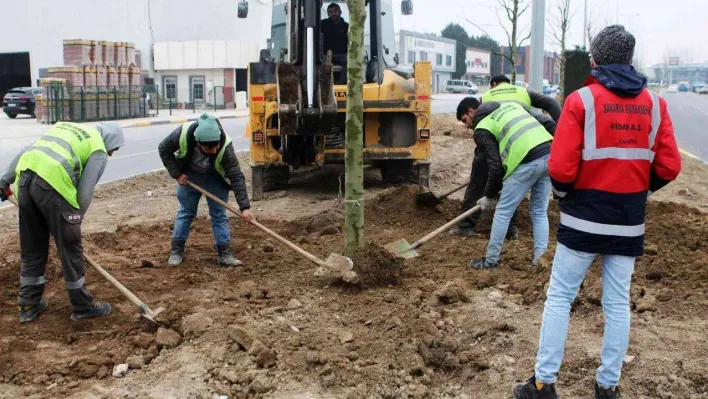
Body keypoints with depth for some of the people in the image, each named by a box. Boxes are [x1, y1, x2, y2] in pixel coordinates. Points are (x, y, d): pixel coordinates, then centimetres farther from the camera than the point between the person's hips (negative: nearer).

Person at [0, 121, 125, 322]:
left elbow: (26, 151, 23)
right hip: (52, 184, -7)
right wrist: (75, 220, 12)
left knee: (31, 249, 18)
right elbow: (85, 192, 1)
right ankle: (82, 306, 18)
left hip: (24, 178, 7)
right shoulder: (99, 151, 8)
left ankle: (29, 305, 28)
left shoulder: (65, 126, 29)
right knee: (70, 249, 7)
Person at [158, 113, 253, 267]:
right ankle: (176, 251, 19)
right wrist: (177, 174, -18)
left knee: (219, 214, -2)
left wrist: (244, 207, -38)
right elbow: (164, 150, -15)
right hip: (188, 175, 1)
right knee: (185, 212, 8)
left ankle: (224, 254, 4)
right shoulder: (183, 133, -36)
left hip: (215, 178, -1)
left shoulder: (225, 146, -38)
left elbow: (236, 177, -35)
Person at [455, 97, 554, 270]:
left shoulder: (482, 128, 7)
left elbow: (496, 166, 0)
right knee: (539, 212, 18)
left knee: (503, 212, 8)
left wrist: (489, 196, 13)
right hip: (549, 154, 7)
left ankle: (491, 260, 18)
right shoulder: (509, 105, 28)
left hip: (528, 162, -7)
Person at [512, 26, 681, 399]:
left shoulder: (581, 99, -11)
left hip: (583, 219, -4)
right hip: (629, 222, 4)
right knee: (617, 303, 14)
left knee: (559, 297, 7)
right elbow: (669, 166, 0)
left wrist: (564, 193, 5)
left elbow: (561, 167, -16)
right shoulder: (655, 103, 2)